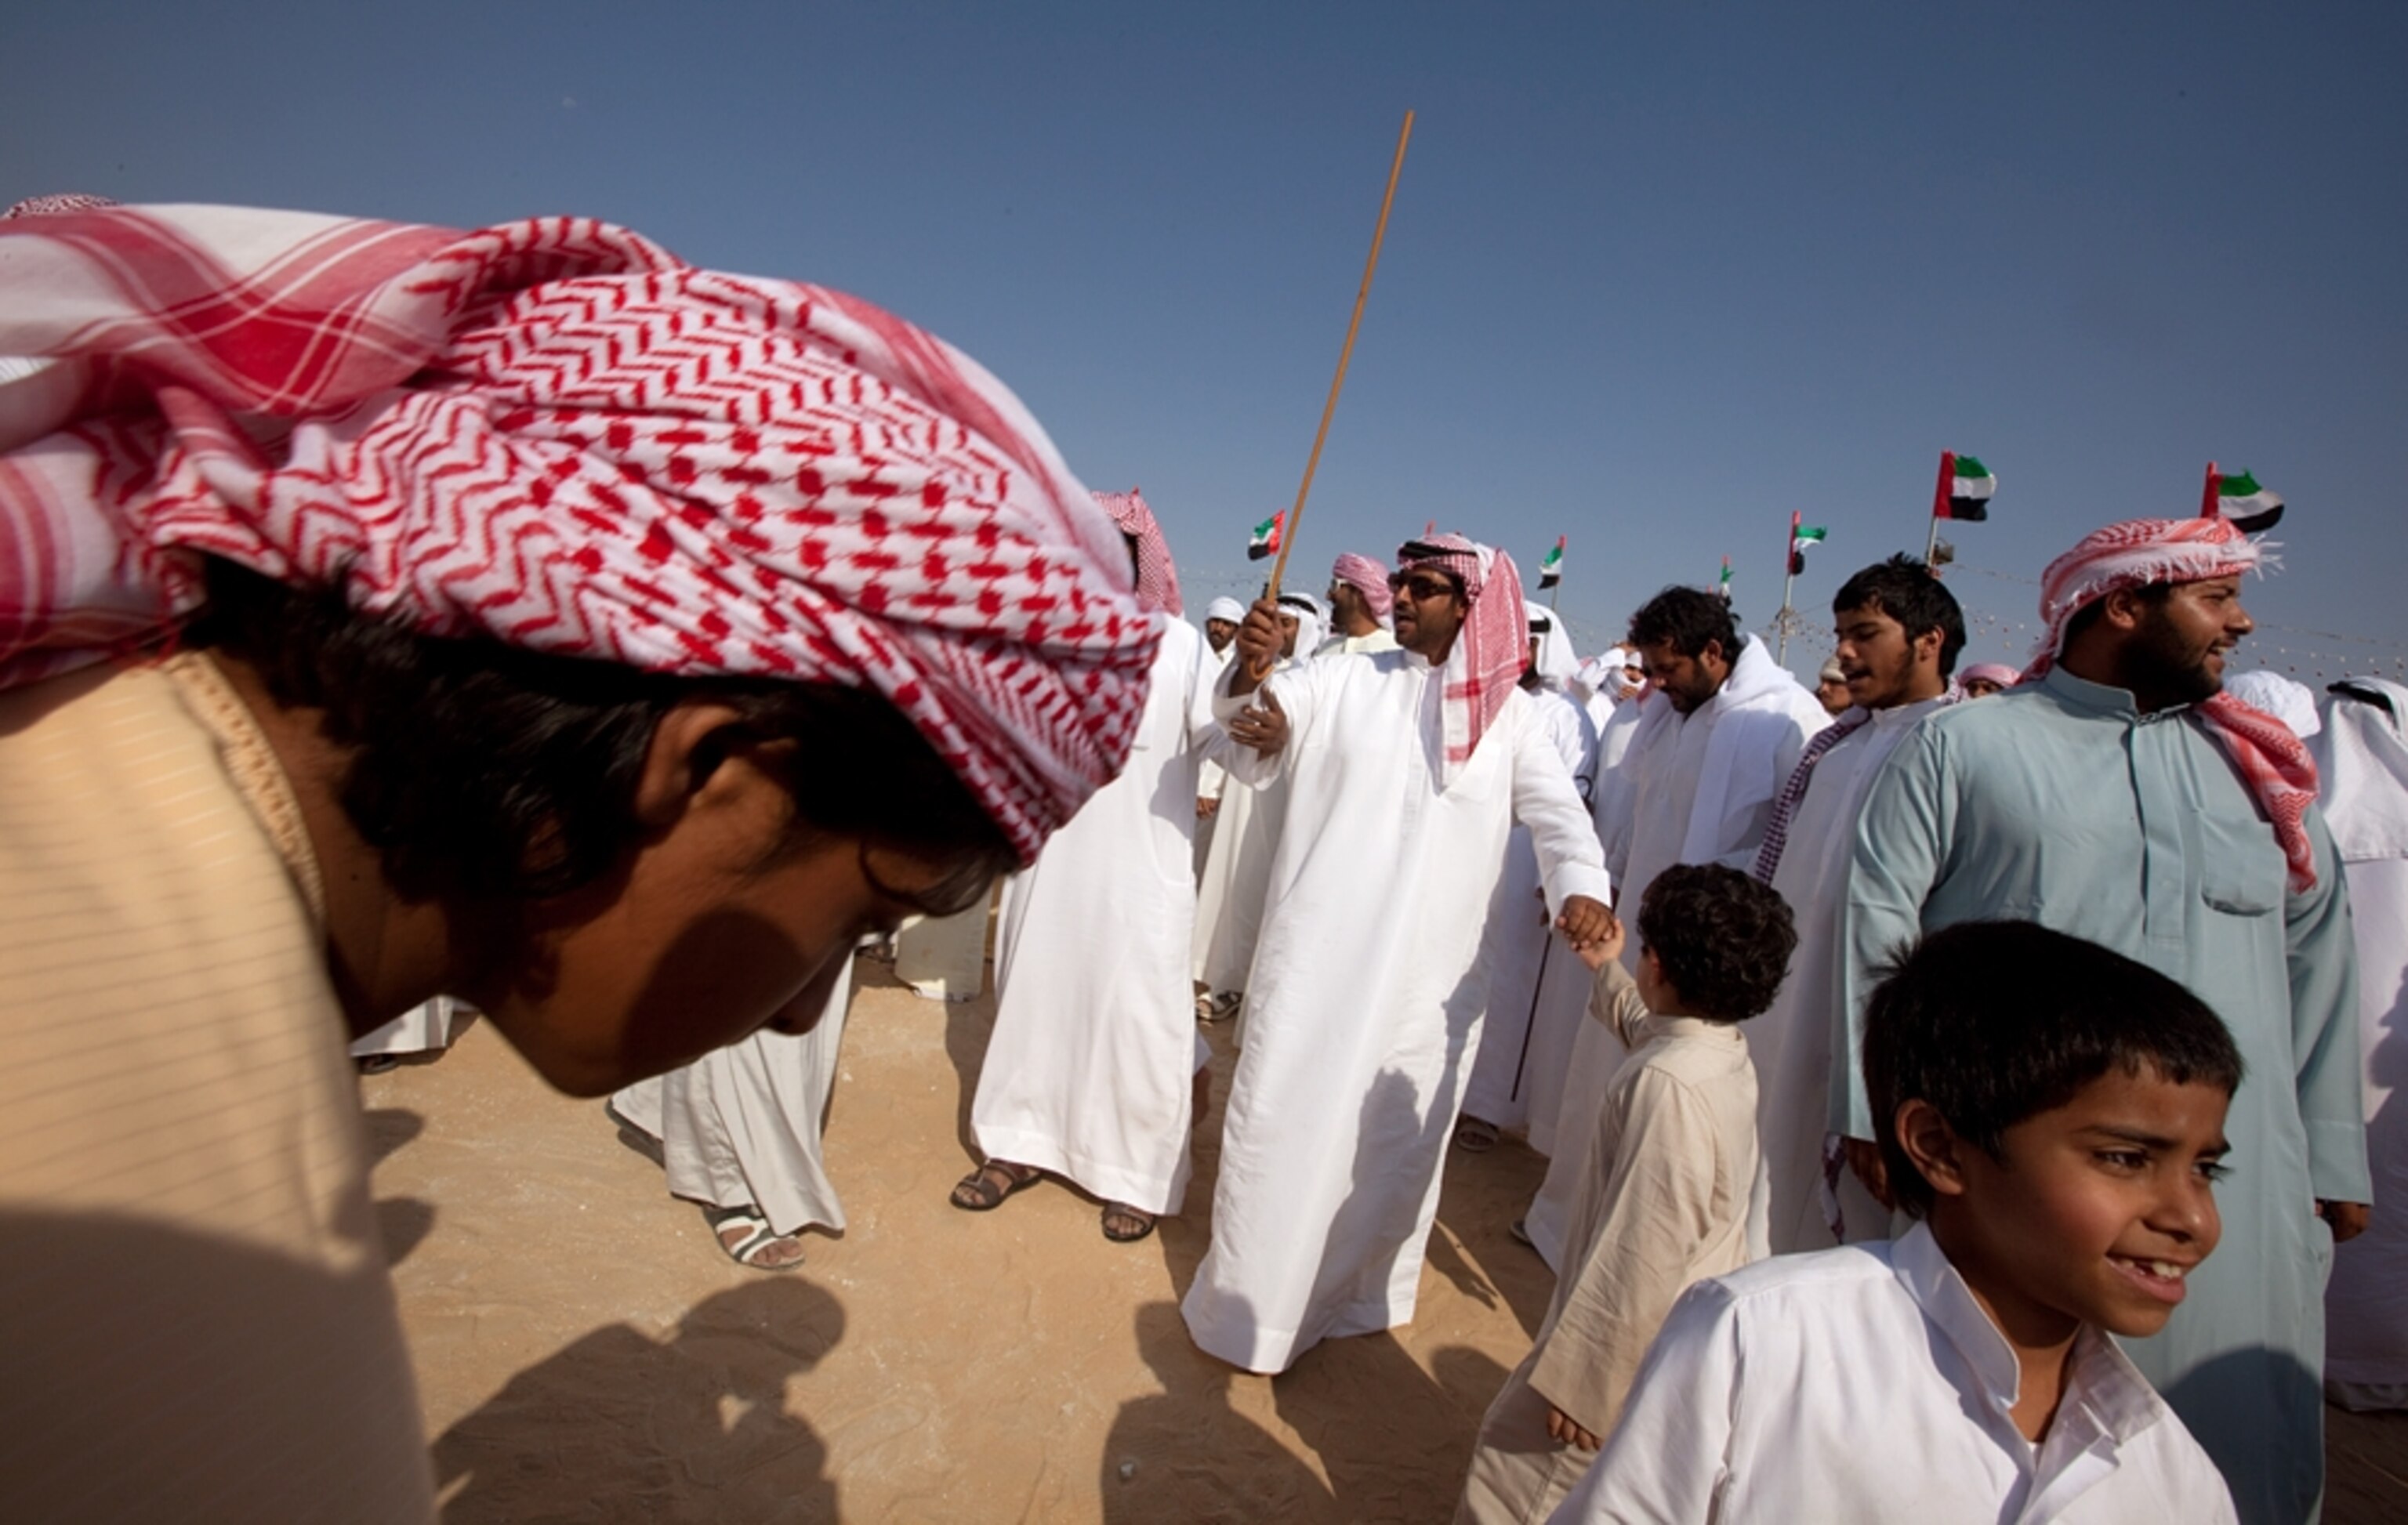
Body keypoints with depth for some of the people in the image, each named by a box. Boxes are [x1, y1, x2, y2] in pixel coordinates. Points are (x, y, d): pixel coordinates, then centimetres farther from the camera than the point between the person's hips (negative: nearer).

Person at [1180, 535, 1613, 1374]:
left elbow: (1559, 813, -3)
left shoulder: (1509, 715, 3)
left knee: (1398, 1142, 15)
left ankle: (1358, 1293, 39)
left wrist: (1581, 887, -23)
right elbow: (1251, 744, -8)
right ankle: (1250, 1302, 26)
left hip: (1430, 973, 1)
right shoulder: (1344, 680, 0)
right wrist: (1250, 675, -30)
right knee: (1282, 1123, 6)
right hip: (1319, 955, -1)